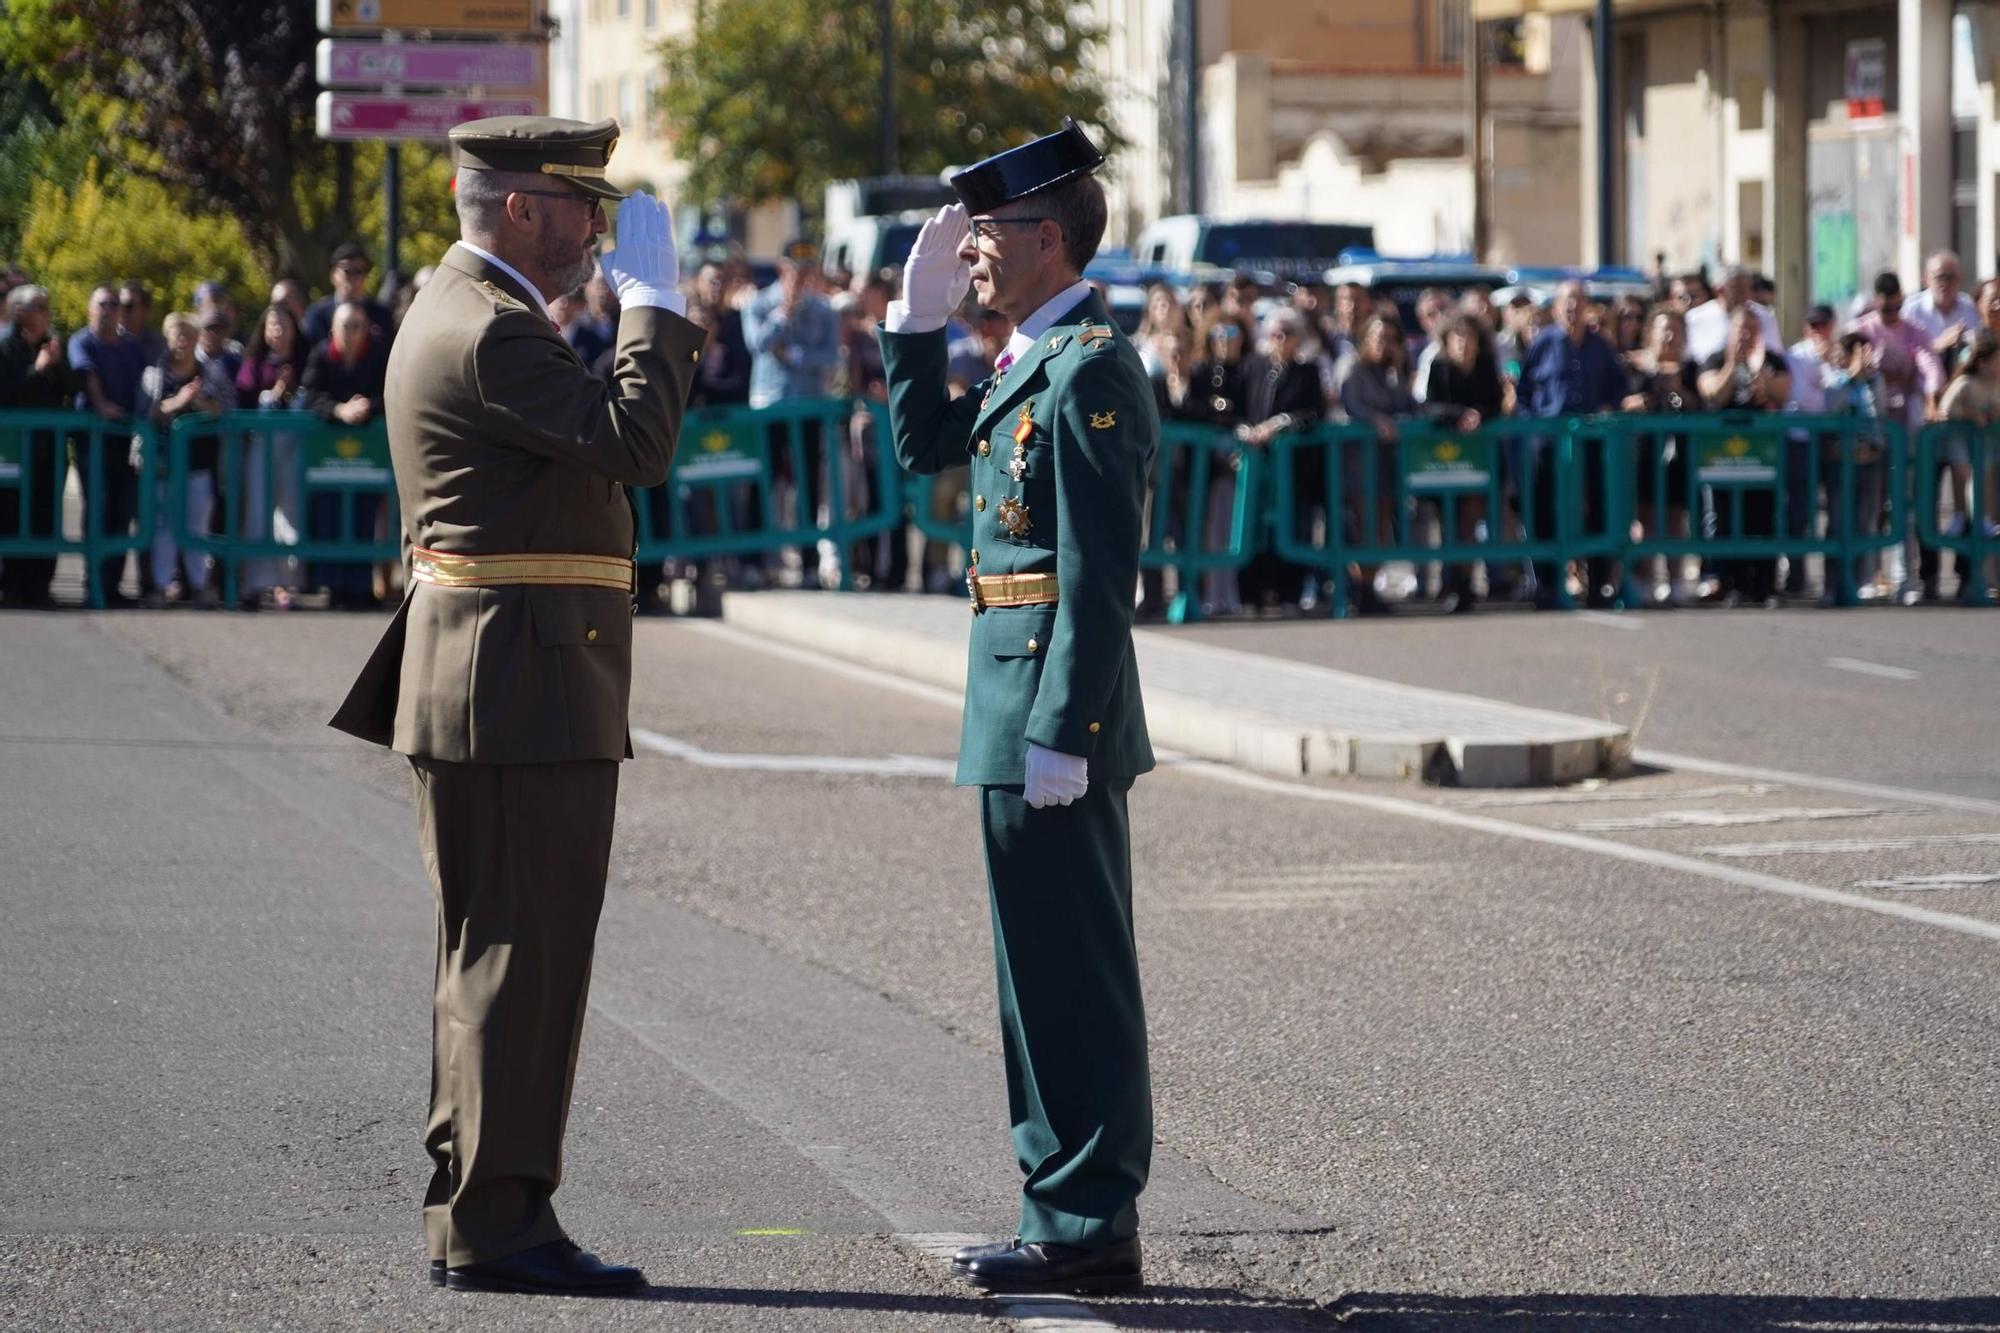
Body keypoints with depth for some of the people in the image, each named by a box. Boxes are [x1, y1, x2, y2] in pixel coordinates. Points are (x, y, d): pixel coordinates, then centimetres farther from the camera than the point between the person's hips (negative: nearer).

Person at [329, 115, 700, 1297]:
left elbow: (598, 443, 20)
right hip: (524, 684, -11)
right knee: (523, 953, -8)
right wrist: (653, 299, -14)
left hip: (498, 689, 11)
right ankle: (497, 1226, -6)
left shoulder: (459, 311, 18)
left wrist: (653, 309, 15)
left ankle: (475, 1219, 19)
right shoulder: (490, 329, -16)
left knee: (493, 954, 14)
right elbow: (635, 445, -23)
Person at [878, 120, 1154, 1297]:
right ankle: (1073, 1215, 20)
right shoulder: (1036, 359, 13)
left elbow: (1100, 575, -21)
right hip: (1028, 711, 10)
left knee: (1071, 976, -4)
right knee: (1051, 973, 14)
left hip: (1055, 711, -10)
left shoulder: (1092, 371, -17)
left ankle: (1088, 1228, 1)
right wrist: (921, 315, 14)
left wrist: (1059, 738, -23)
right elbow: (926, 445, 25)